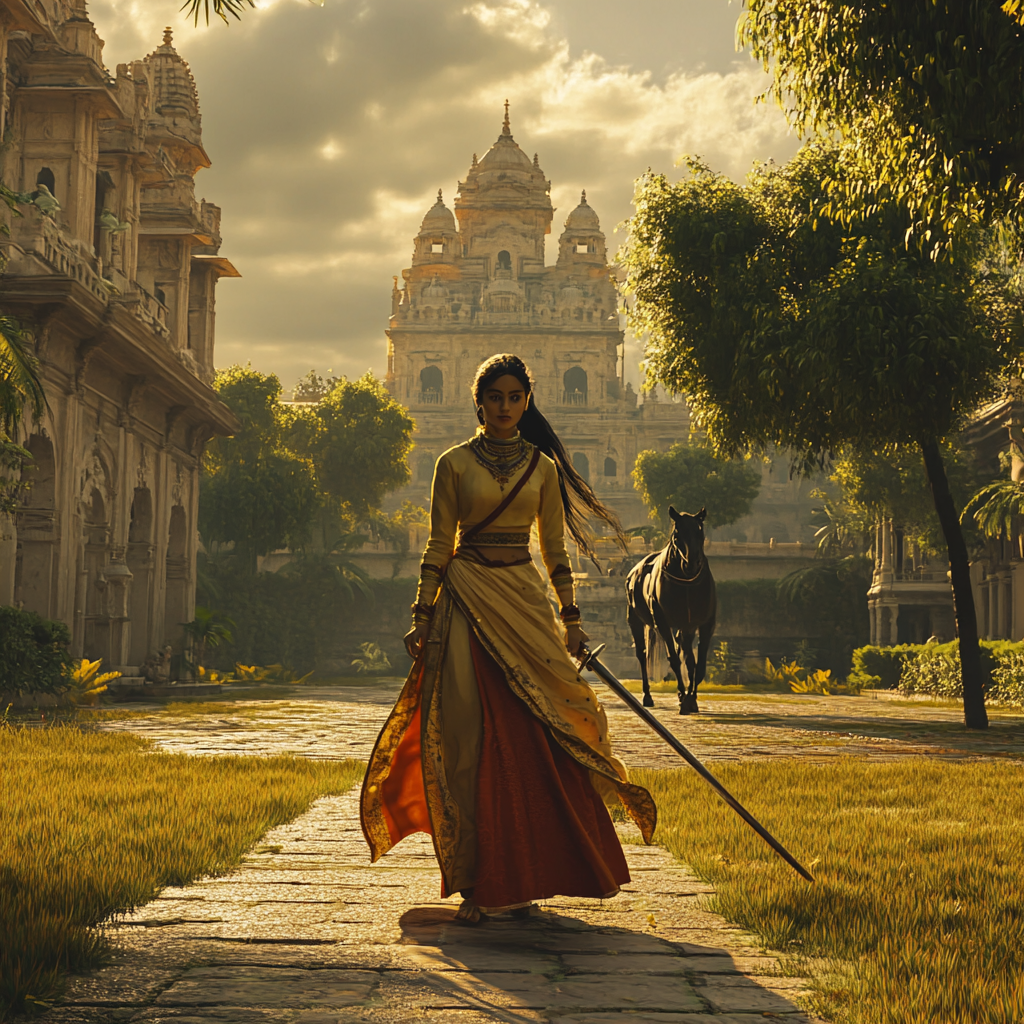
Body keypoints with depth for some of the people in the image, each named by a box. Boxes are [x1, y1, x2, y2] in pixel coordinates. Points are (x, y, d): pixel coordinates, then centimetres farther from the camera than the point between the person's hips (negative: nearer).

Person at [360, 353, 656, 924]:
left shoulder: (543, 467, 9)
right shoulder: (455, 464, 4)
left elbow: (555, 548, 13)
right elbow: (439, 545, 4)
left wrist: (571, 618, 8)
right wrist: (424, 615, -2)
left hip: (524, 600, 2)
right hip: (467, 603, -2)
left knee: (533, 738, -4)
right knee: (470, 740, -6)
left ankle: (523, 876, 6)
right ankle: (476, 883, -2)